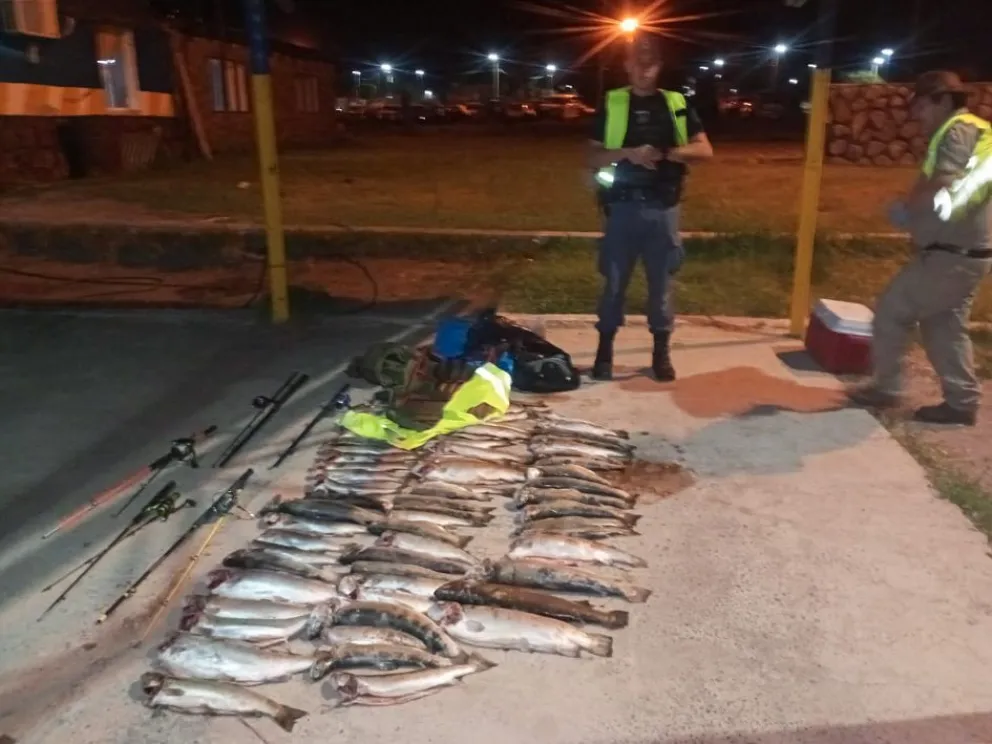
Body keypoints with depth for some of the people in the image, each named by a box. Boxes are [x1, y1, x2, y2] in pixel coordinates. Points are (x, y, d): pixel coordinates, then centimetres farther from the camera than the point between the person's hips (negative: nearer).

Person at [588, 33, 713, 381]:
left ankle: (661, 352, 19)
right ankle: (605, 350, 19)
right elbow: (594, 158, -1)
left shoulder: (676, 104, 7)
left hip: (663, 209, 1)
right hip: (623, 206, -1)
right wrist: (629, 153, -18)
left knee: (660, 283, 8)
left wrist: (667, 153, -16)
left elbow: (705, 150, 2)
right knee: (614, 281, 6)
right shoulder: (611, 104, 3)